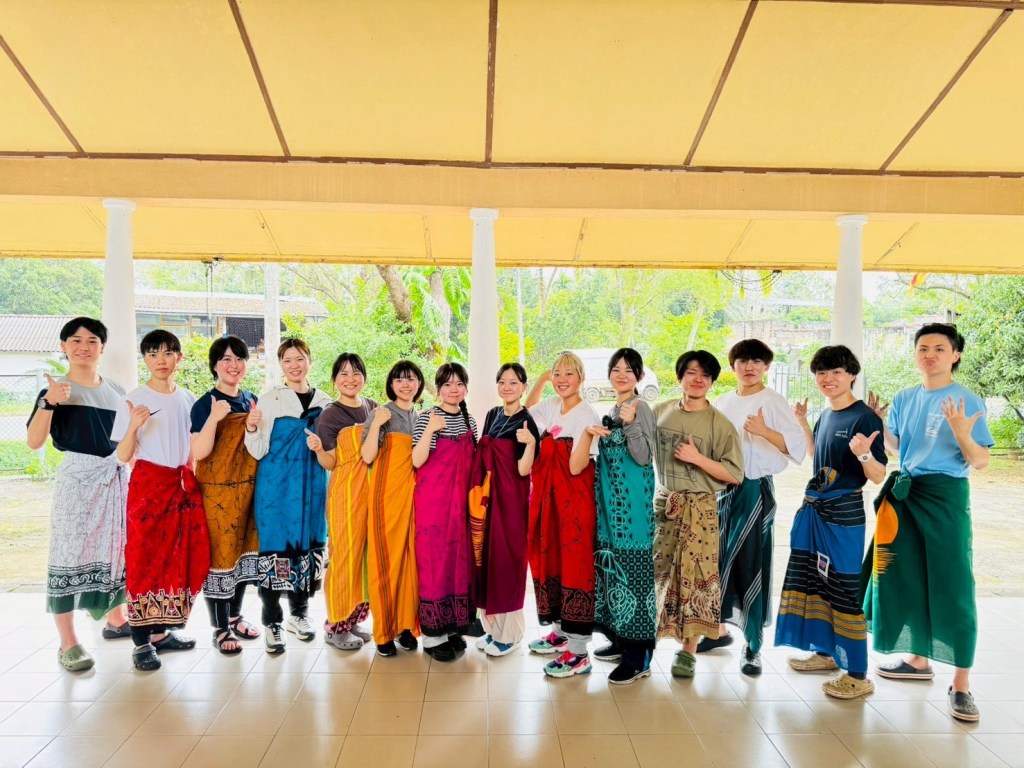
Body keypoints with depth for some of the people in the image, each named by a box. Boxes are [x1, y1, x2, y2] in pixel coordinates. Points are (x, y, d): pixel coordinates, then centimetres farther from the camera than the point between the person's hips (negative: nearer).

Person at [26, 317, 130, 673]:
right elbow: (34, 442, -14)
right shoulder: (56, 390, -5)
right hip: (78, 477, -5)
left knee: (116, 549, 13)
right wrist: (47, 403, -26)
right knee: (71, 554, -4)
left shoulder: (116, 391, 10)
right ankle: (68, 643, 2)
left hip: (118, 477, 5)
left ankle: (116, 619, 30)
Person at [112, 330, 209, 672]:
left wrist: (192, 478, 5)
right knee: (145, 558, -3)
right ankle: (142, 641, 5)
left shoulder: (188, 399, 7)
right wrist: (133, 426, -23)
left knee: (180, 556, 6)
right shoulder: (134, 400, -4)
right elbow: (123, 456, -7)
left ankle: (161, 630, 21)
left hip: (183, 484, 4)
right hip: (148, 484, -4)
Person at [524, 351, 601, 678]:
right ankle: (561, 632, 30)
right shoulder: (550, 407, 7)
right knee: (549, 560, 13)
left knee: (574, 564, -4)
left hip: (574, 500, -7)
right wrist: (540, 380, 18)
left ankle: (579, 653, 4)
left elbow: (576, 467, -20)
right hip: (547, 498, 7)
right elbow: (526, 413, 30)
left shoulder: (588, 415, -13)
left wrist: (588, 433, -35)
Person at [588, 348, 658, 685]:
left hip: (633, 501, -9)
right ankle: (620, 640, 27)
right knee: (611, 563, 14)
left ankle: (638, 656, 3)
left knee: (631, 566, -6)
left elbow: (644, 457, -18)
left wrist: (631, 423, -28)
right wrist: (593, 432, 7)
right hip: (610, 500, 9)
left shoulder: (641, 408, -10)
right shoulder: (613, 410, 14)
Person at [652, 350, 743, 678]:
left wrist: (697, 458, -17)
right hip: (662, 503, 4)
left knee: (693, 574, -3)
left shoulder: (720, 424, -7)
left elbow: (734, 475, -8)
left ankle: (688, 650, 10)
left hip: (699, 508, -3)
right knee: (654, 572, 10)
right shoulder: (660, 412, 4)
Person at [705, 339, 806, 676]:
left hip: (755, 490, -5)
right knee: (718, 560, 12)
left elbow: (799, 448, -14)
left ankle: (753, 645, 10)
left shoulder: (774, 403, -5)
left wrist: (764, 431, -25)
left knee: (752, 564, -1)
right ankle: (720, 628, 30)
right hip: (721, 488, 5)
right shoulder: (722, 403, 10)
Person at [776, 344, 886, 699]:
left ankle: (858, 675, 8)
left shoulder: (865, 417, -13)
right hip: (813, 509, 8)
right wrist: (803, 423, 17)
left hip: (844, 514, -8)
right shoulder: (827, 414, 10)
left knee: (845, 590, -2)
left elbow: (878, 476, -15)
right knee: (815, 582, 15)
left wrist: (864, 454, -35)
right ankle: (825, 651, 31)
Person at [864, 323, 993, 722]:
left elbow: (980, 462, -9)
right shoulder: (905, 399, 8)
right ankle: (919, 659, 29)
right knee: (907, 579, 12)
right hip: (905, 493, 6)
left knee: (952, 586, -4)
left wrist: (962, 434, -28)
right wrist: (878, 423, -3)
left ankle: (961, 685, 5)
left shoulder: (968, 401, -7)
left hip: (946, 495, -5)